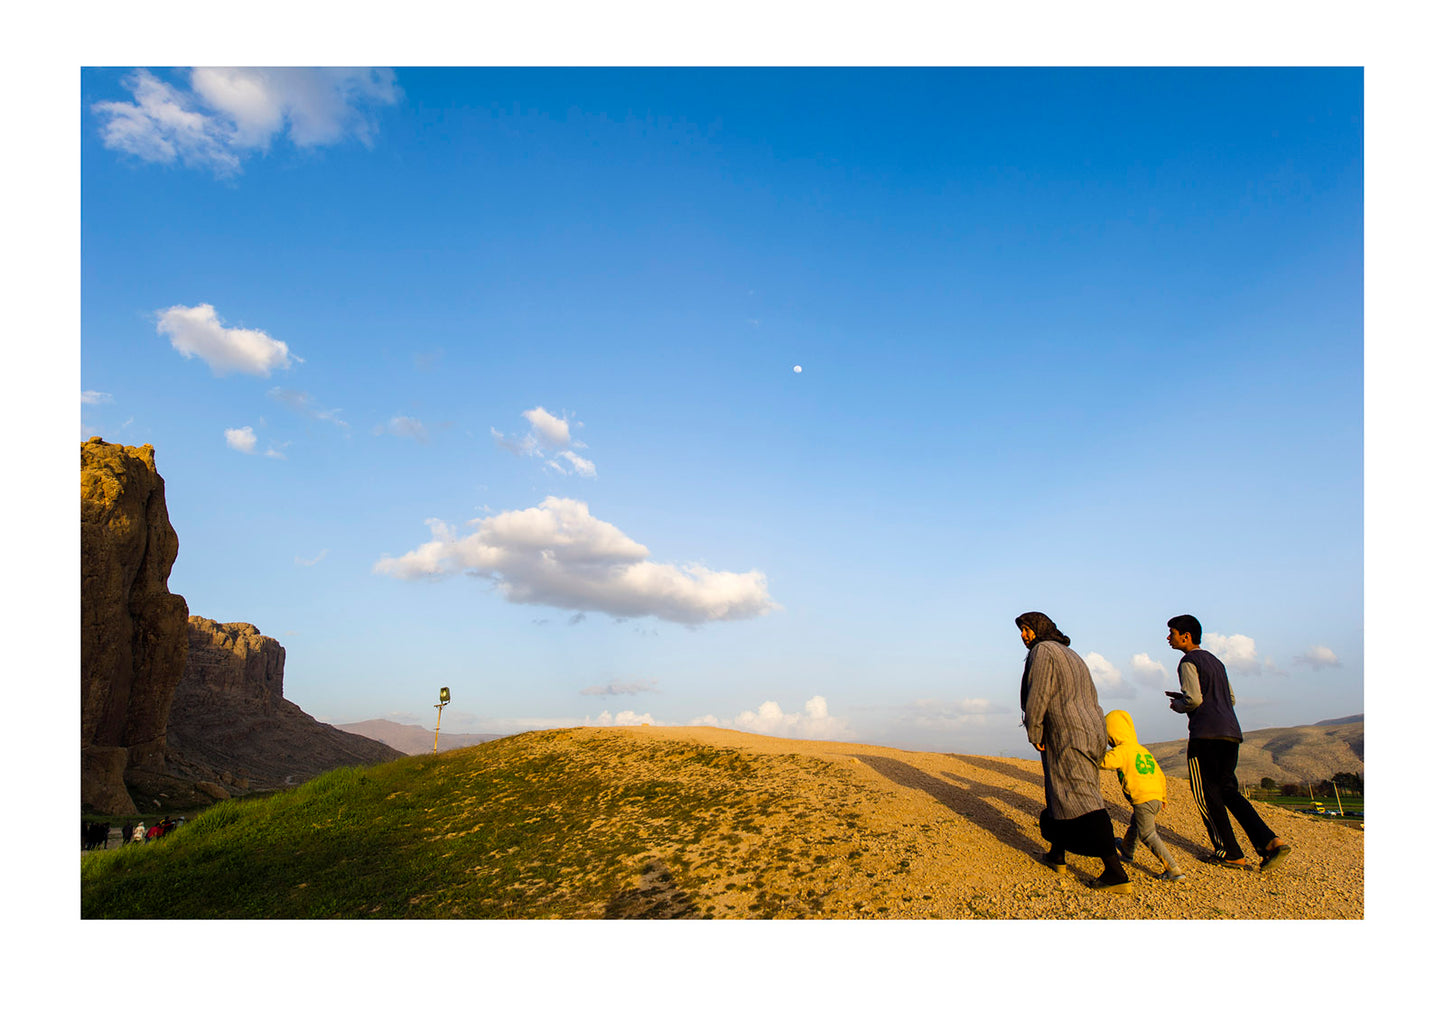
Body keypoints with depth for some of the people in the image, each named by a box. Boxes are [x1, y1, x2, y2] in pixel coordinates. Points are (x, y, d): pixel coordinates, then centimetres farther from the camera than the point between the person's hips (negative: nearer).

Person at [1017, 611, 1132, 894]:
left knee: (1080, 801, -13)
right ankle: (1057, 855, 27)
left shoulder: (1043, 651, -7)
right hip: (1091, 734, 10)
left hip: (1066, 738, -10)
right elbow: (1091, 699, 24)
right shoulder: (1071, 655, 22)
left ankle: (1116, 874, -18)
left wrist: (1034, 733, -8)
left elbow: (1037, 697, -16)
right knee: (1061, 793, 19)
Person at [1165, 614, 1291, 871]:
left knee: (1206, 794, 0)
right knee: (1227, 790, 13)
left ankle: (1230, 853, 0)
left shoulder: (1189, 661, -4)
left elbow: (1194, 700, -16)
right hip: (1231, 733, 8)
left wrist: (1178, 705, 6)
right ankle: (1270, 842, -1)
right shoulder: (1215, 661, 22)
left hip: (1206, 734, -8)